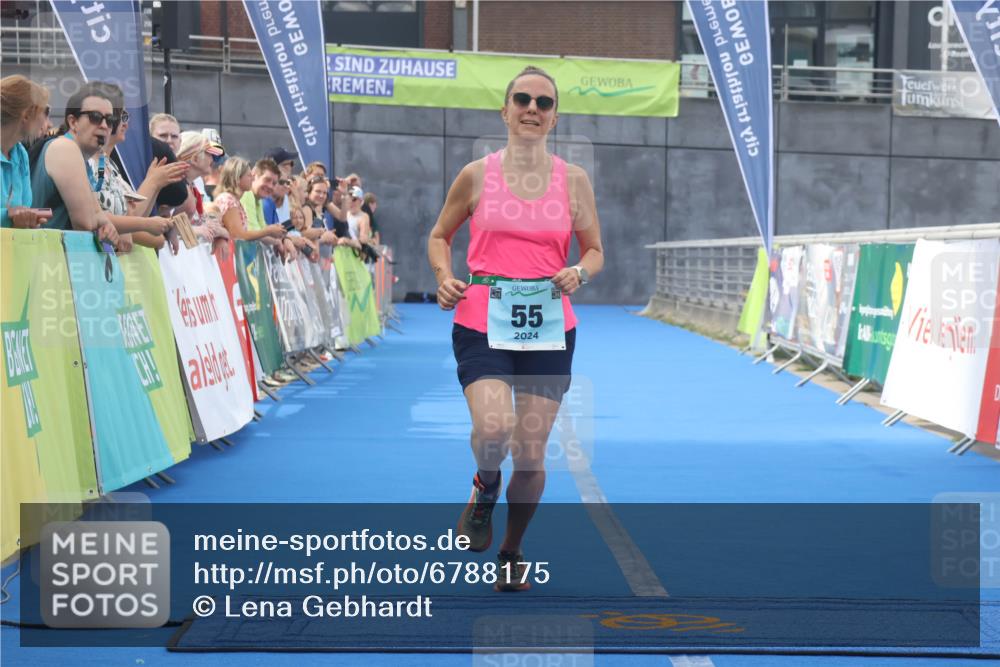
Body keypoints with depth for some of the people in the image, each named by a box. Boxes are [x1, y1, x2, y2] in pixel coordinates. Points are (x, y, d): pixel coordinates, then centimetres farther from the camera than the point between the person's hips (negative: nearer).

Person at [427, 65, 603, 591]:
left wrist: (579, 273, -11)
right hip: (482, 326, -1)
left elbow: (594, 251, 12)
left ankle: (512, 553, 28)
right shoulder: (477, 175, 2)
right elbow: (440, 235, 13)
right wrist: (444, 275, -7)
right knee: (493, 429, -25)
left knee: (531, 454, 4)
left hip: (549, 331, 2)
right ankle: (485, 488, 12)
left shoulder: (573, 180, 4)